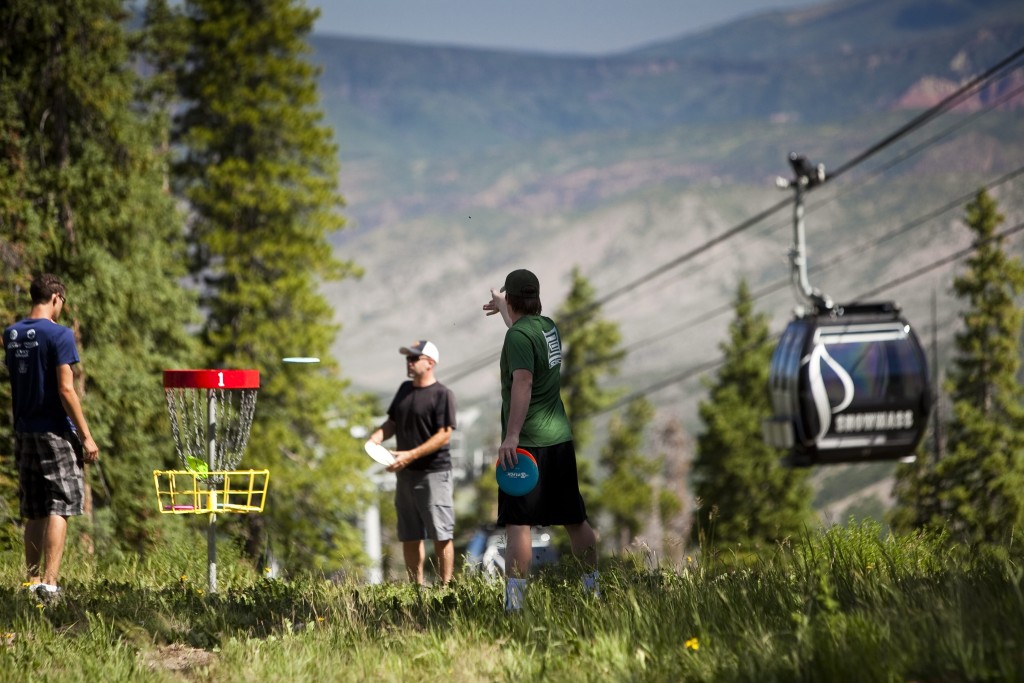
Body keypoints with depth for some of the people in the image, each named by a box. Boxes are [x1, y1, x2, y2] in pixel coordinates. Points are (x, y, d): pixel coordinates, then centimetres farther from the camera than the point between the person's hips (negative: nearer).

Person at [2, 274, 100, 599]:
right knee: (59, 508, -5)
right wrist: (86, 437, -12)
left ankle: (33, 580, 13)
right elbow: (66, 390, -15)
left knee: (34, 513, 12)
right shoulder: (59, 334, -12)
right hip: (55, 432, -6)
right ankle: (49, 581, -12)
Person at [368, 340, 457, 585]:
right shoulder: (405, 389, 13)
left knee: (441, 534, -6)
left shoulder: (442, 395, -10)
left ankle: (445, 585, -5)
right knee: (410, 535, 9)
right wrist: (379, 435, -2)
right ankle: (416, 586, 16)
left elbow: (444, 435, -15)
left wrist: (410, 455, -22)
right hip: (406, 473, 8)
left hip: (433, 473, -8)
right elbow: (393, 422, 21)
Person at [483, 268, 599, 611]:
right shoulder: (548, 326, 12)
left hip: (527, 442, -8)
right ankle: (593, 588, 27)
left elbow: (523, 382, -26)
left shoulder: (518, 335, -13)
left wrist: (511, 435, -31)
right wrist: (502, 308, 56)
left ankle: (514, 601, -19)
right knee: (575, 519, 16)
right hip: (560, 438, 8)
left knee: (517, 522, -11)